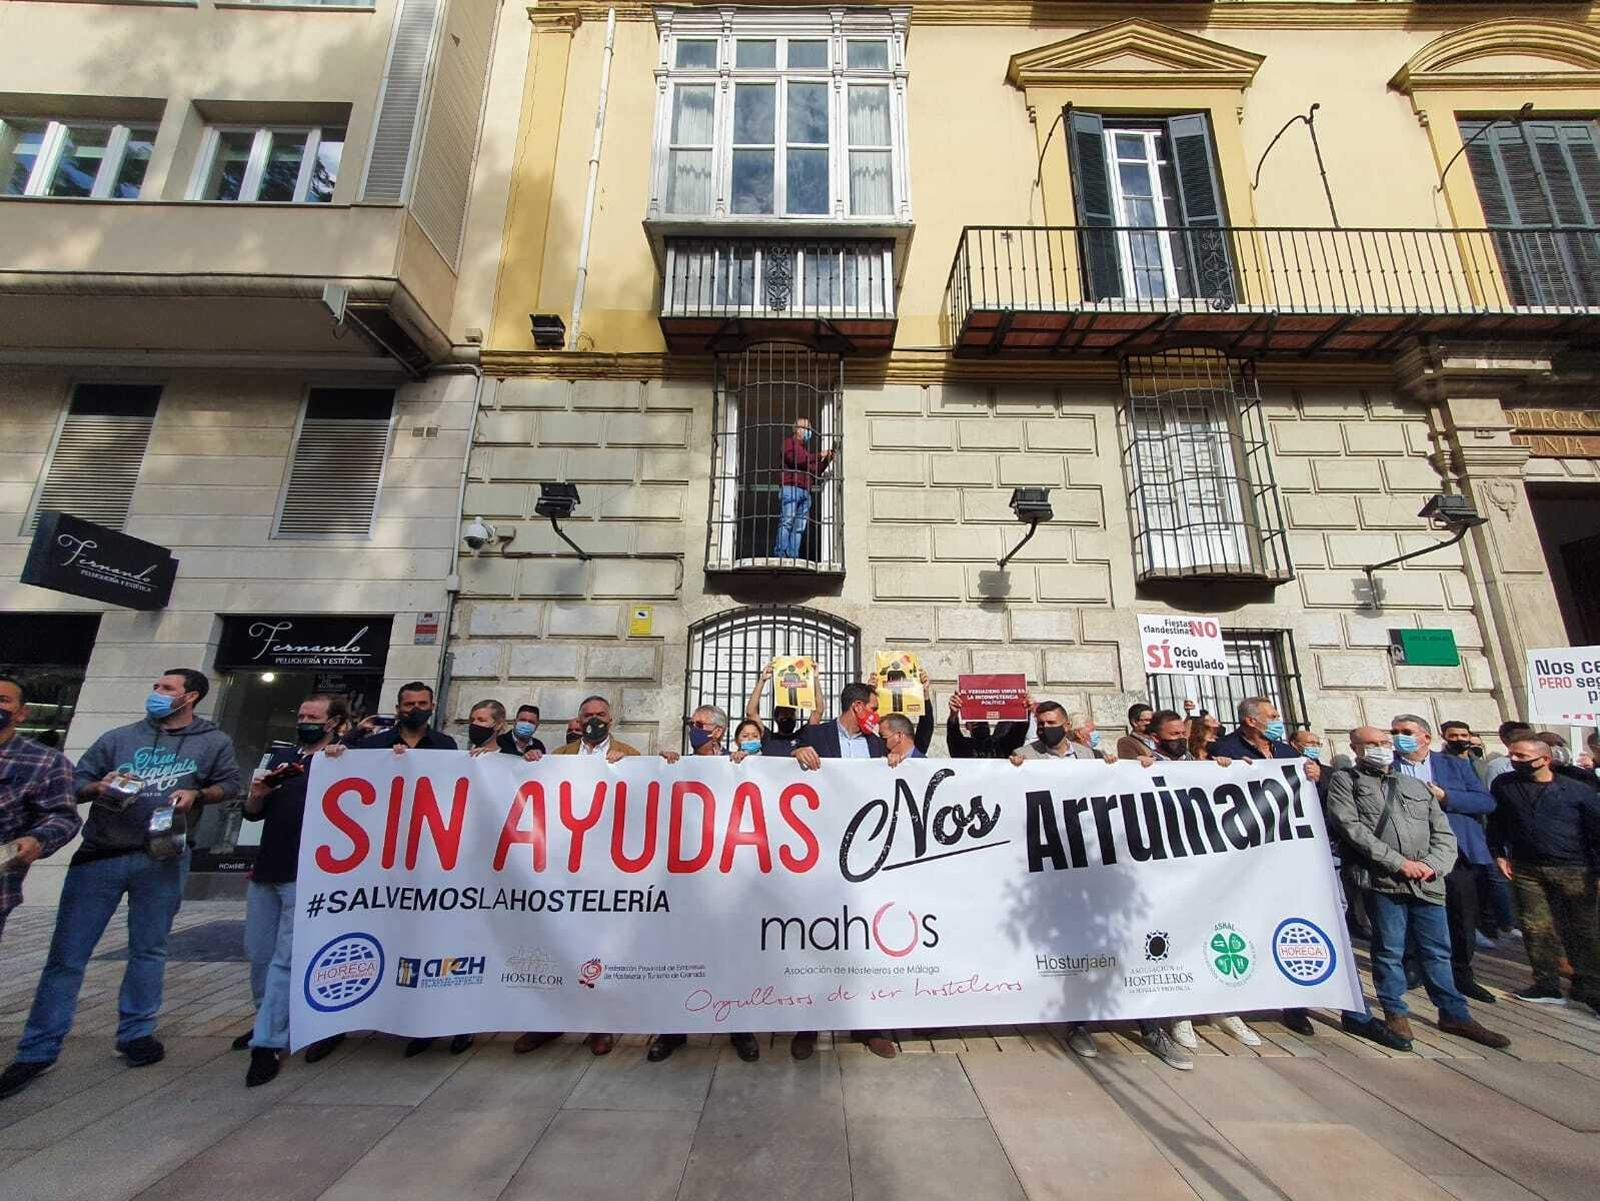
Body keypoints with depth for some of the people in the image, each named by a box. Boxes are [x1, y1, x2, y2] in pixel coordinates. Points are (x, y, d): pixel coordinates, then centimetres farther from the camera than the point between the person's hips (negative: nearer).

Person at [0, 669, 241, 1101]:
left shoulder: (214, 742, 4)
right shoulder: (119, 737, 10)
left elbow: (229, 784, 6)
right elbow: (76, 783, 10)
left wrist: (197, 794, -12)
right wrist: (100, 786, -11)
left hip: (163, 859, -1)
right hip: (100, 855, 1)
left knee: (149, 950, 9)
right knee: (67, 954, 2)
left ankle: (136, 1033, 24)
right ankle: (37, 1050, 16)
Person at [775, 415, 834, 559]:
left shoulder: (806, 449, 31)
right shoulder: (790, 442, 11)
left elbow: (816, 472, 28)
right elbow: (795, 459, -9)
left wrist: (826, 461, 14)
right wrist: (818, 455, -4)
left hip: (805, 491, 7)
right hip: (790, 487, -7)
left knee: (800, 527, -3)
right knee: (786, 522, -17)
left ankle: (793, 556, -8)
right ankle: (780, 555, -23)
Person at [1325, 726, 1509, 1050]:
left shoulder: (1417, 786, 18)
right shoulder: (1344, 781, 2)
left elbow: (1444, 834, 14)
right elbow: (1351, 828, -9)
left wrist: (1432, 864, -4)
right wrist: (1399, 862, -12)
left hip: (1427, 883, 4)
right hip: (1381, 880, -4)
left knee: (1437, 951, 12)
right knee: (1389, 950, 3)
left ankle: (1455, 1014, 27)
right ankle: (1395, 1014, 16)